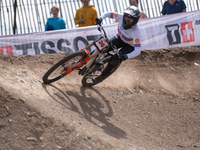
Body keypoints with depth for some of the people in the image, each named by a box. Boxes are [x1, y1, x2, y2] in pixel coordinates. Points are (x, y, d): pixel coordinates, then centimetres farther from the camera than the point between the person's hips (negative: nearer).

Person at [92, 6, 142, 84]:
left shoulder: (135, 32, -40)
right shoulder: (121, 17, -26)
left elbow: (138, 50, -41)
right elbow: (108, 14, -13)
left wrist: (126, 56, -57)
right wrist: (100, 18, -35)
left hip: (129, 46, -5)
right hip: (120, 38, 5)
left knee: (113, 61, -18)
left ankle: (103, 76, 10)